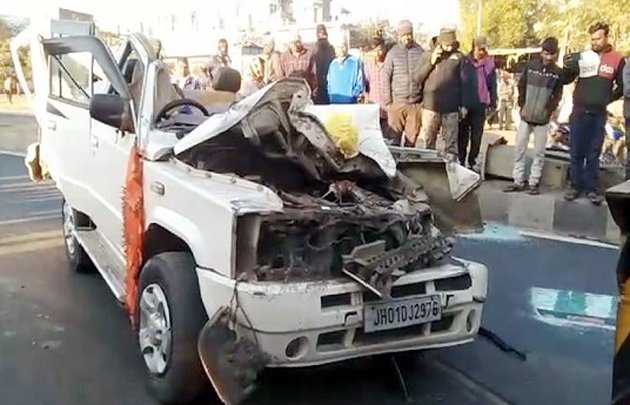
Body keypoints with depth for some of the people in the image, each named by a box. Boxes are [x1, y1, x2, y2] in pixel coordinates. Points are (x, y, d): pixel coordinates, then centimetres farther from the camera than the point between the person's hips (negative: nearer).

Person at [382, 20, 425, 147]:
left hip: (416, 103, 1)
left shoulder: (420, 52, 3)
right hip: (397, 102, -1)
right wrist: (387, 101, -3)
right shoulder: (392, 53, 1)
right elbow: (386, 77, 1)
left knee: (412, 136, 6)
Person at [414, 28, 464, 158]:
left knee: (451, 142, 6)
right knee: (427, 142, 4)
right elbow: (417, 79, 2)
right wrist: (431, 63, -8)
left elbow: (463, 82, 8)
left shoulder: (458, 57, 6)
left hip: (451, 108, 0)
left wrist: (464, 105, 5)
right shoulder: (428, 55, 7)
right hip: (430, 105, 0)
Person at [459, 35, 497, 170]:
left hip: (480, 105, 1)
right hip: (465, 104, -1)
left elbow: (493, 85, 3)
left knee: (477, 136, 7)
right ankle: (461, 160, 15)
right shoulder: (465, 62, -4)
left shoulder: (489, 64, 0)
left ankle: (472, 161, 18)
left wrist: (492, 104, 0)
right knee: (463, 134, 5)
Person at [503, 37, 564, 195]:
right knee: (519, 150, 4)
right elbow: (521, 86, 5)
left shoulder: (558, 72, -3)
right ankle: (518, 181, 13)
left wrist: (549, 110, -7)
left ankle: (534, 182, 12)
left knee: (539, 152, 3)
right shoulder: (531, 65, -2)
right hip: (526, 116, 1)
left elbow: (558, 95, 3)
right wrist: (522, 104, -1)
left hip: (543, 119, -1)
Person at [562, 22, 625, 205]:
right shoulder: (581, 57, 1)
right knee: (576, 153, 6)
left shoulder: (617, 60, -1)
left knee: (593, 155, 6)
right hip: (579, 112, 1)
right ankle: (575, 186, 14)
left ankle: (591, 189, 11)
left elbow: (622, 86, 8)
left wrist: (609, 99, 0)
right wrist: (567, 67, -18)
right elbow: (566, 80, 0)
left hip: (599, 114, -1)